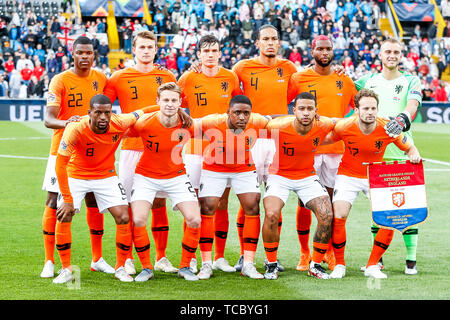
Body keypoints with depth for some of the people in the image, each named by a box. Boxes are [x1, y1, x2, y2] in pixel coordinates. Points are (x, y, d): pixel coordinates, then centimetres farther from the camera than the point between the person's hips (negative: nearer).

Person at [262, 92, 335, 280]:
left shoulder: (323, 125, -16)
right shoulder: (278, 126, -25)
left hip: (308, 176, 3)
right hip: (280, 175, -3)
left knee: (327, 216, -17)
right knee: (271, 215, -26)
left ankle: (316, 265, 3)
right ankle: (271, 265, -4)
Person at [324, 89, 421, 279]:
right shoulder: (345, 126, -19)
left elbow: (409, 147, -2)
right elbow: (327, 141, 2)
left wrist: (414, 156, -24)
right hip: (348, 176, -1)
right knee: (338, 217, -19)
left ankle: (372, 265, 4)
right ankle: (339, 265, 3)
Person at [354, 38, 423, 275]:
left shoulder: (411, 81, 6)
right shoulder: (368, 81, 13)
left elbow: (413, 105, -12)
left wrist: (403, 119, -34)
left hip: (403, 153, -2)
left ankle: (411, 260, 1)